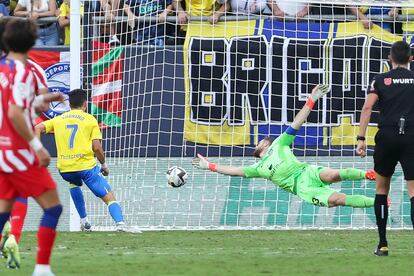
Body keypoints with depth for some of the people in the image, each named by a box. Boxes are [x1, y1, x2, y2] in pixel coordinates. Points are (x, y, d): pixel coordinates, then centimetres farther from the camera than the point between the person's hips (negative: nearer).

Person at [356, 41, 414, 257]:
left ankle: (382, 244, 17)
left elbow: (367, 108, -6)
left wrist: (361, 138, -8)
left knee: (382, 188, 17)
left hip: (387, 136, 0)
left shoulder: (380, 81, 6)